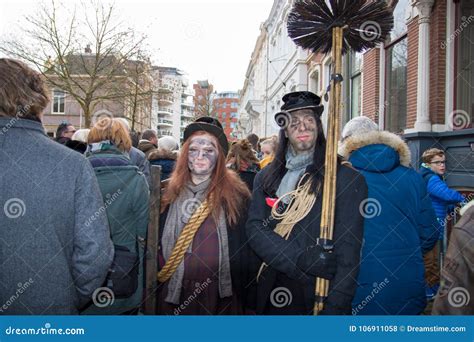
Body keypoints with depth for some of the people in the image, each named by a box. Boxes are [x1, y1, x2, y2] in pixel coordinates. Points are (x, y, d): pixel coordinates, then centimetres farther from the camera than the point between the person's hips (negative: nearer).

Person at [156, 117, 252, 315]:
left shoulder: (235, 193, -6)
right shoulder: (170, 192, 3)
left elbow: (242, 248, -7)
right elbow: (157, 242, 7)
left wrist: (241, 296, -7)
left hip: (218, 293, -2)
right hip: (173, 291, 3)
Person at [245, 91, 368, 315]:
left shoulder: (347, 178, -8)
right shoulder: (266, 177, 3)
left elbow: (348, 255, -11)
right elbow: (254, 229, -5)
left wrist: (335, 308, -18)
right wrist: (304, 258, -18)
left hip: (319, 295, -3)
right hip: (271, 294, 4)